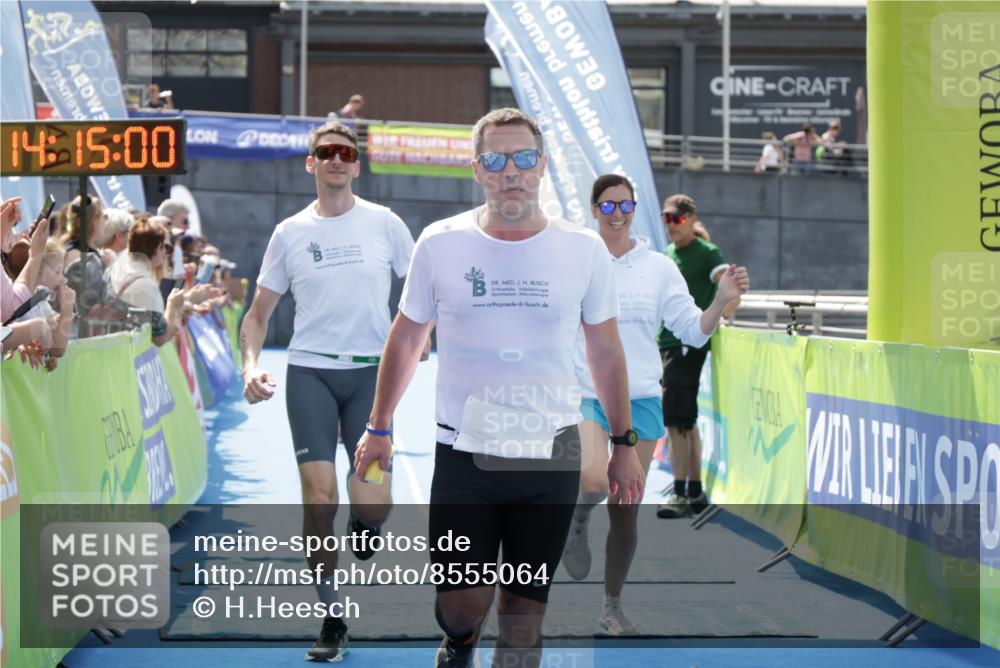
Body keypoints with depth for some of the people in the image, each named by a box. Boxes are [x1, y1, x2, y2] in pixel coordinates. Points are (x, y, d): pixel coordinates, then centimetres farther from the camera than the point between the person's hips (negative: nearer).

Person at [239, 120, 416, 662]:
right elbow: (258, 313, 10)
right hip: (309, 373, 0)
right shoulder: (290, 233, 5)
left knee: (373, 505, -10)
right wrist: (251, 364, -7)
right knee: (319, 498, -7)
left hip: (370, 372, 0)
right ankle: (333, 620, 6)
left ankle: (363, 526, 29)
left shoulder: (384, 224, 3)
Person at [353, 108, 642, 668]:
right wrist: (379, 428, 11)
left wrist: (624, 444, 9)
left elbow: (606, 351, 9)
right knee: (461, 604, -2)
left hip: (552, 457, 1)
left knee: (525, 608, 6)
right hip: (463, 453, 0)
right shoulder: (440, 244, -3)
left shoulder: (584, 250, -1)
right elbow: (407, 337, 10)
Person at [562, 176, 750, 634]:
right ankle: (578, 521, 8)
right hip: (585, 395, -2)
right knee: (594, 481, -28)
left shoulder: (658, 267, 5)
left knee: (625, 510, 4)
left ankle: (612, 606, 20)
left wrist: (722, 301, -10)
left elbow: (694, 331, 5)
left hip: (641, 400, 2)